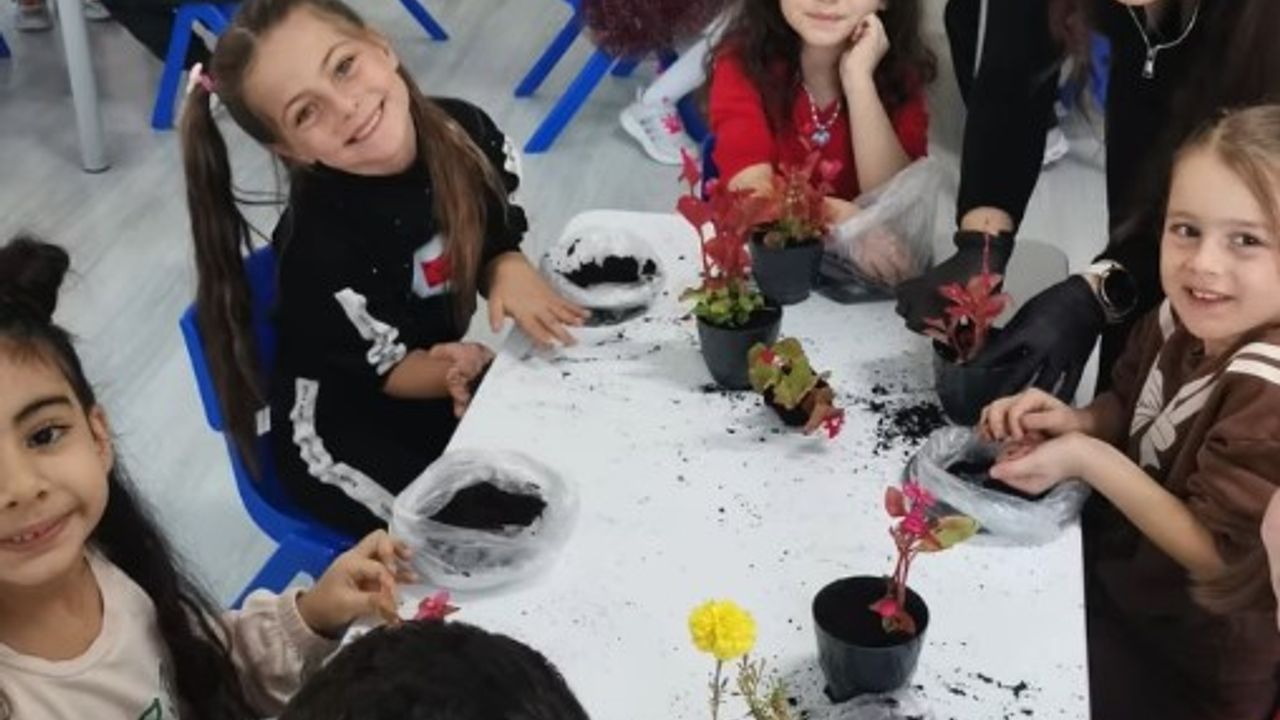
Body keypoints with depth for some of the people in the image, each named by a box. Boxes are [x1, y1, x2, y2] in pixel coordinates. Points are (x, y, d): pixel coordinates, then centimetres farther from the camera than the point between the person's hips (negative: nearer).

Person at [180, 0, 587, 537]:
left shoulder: (462, 131, -17)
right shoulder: (320, 248, -31)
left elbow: (497, 241, -1)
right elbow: (393, 370, -18)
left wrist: (511, 272, -23)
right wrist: (459, 370, -38)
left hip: (441, 362, 6)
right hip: (339, 426, -6)